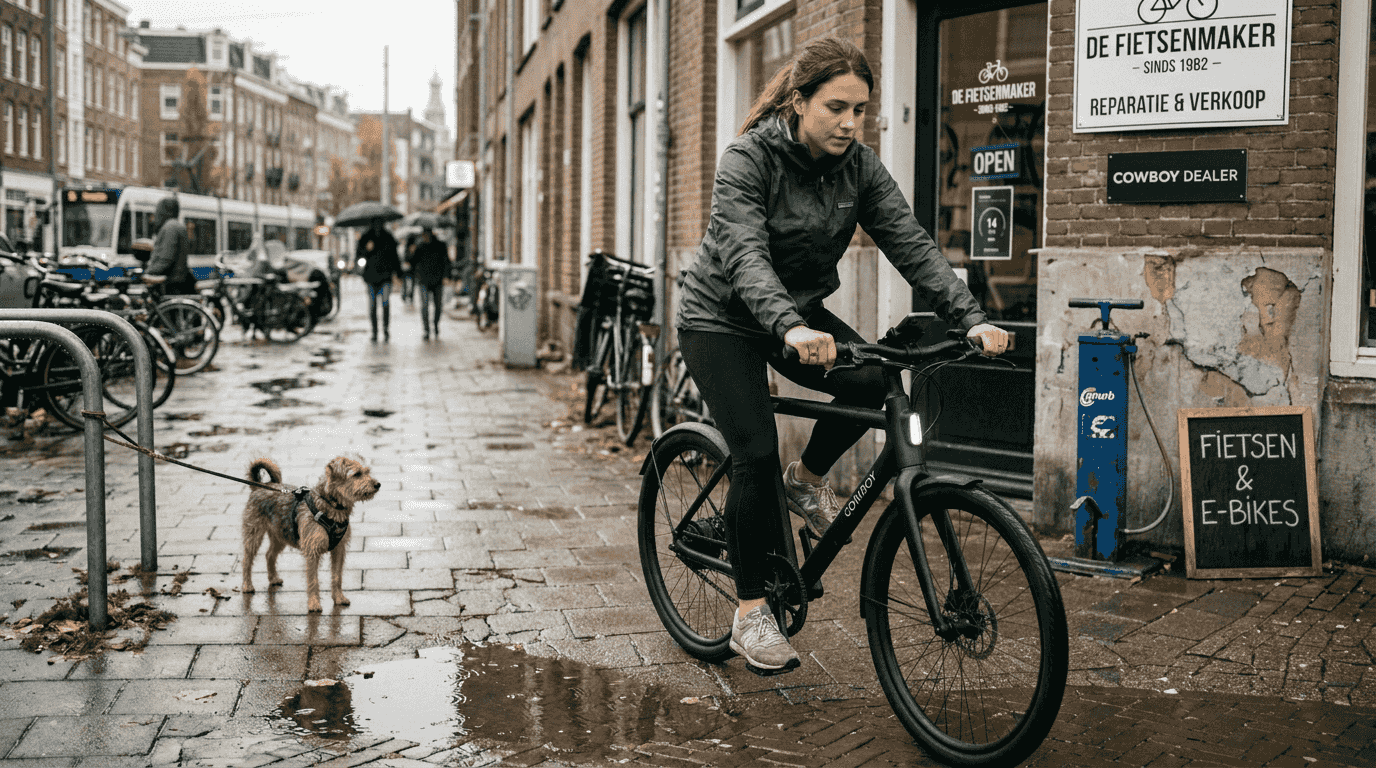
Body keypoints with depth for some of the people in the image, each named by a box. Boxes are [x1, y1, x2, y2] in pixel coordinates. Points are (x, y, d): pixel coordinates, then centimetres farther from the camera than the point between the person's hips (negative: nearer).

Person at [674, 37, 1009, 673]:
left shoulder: (859, 166, -8)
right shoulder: (748, 158, -23)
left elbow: (912, 245, -14)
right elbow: (745, 257, -36)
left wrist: (972, 319, -28)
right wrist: (791, 329, -54)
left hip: (802, 311, 5)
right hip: (723, 318, -5)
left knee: (872, 379, -24)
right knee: (756, 454, -17)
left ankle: (805, 480, 5)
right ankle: (750, 615, -2)